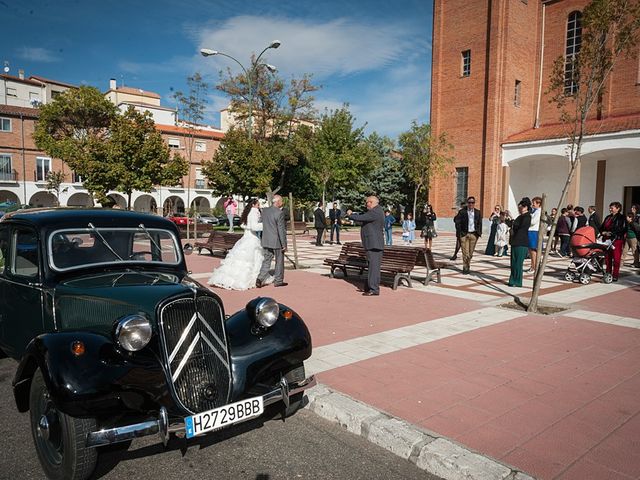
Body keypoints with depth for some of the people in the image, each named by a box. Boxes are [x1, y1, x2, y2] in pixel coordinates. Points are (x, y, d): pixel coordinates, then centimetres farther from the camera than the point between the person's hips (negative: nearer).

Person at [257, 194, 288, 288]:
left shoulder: (264, 211, 4)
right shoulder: (279, 213, -17)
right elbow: (281, 230, -18)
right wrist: (284, 244, -13)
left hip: (266, 241, 6)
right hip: (277, 241, -6)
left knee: (266, 261, 12)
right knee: (279, 261, 9)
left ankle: (260, 279, 0)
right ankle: (278, 281, 18)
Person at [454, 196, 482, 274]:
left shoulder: (478, 212, 8)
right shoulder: (462, 211, 0)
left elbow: (480, 223, 11)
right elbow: (456, 220, -7)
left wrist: (479, 233, 4)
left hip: (473, 235, 3)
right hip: (464, 234, -2)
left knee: (470, 253, 8)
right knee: (465, 252, -5)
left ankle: (467, 266, 24)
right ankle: (465, 267, 3)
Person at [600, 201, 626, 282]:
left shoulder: (622, 218, -1)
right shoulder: (608, 217, 17)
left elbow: (623, 230, -11)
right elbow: (601, 228, 19)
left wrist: (612, 233, -15)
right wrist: (604, 233, -1)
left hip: (617, 240, -6)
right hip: (607, 240, 6)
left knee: (616, 259, -4)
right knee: (607, 258, 6)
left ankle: (615, 275, 0)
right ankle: (608, 274, 14)